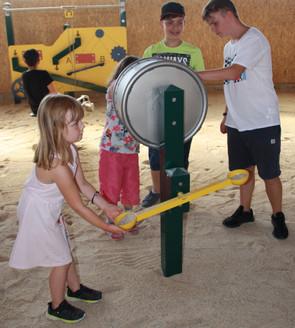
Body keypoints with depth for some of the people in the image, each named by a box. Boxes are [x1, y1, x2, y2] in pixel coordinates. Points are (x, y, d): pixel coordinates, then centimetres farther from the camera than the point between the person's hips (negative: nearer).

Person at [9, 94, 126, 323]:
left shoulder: (70, 149, -10)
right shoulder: (57, 165, -37)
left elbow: (82, 184, -3)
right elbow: (78, 207, -29)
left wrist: (105, 206, -10)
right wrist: (106, 226, -21)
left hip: (51, 210, 8)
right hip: (38, 214, -8)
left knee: (65, 251, 24)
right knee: (61, 260, 7)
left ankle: (75, 289, 49)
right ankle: (57, 307, 31)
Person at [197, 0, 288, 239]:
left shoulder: (254, 39, -14)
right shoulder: (229, 47, 14)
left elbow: (233, 72, -27)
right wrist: (227, 115, 16)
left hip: (263, 123, -7)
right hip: (237, 123, 7)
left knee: (269, 174, 3)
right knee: (244, 169, 15)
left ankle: (278, 216, 21)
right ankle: (245, 210, 31)